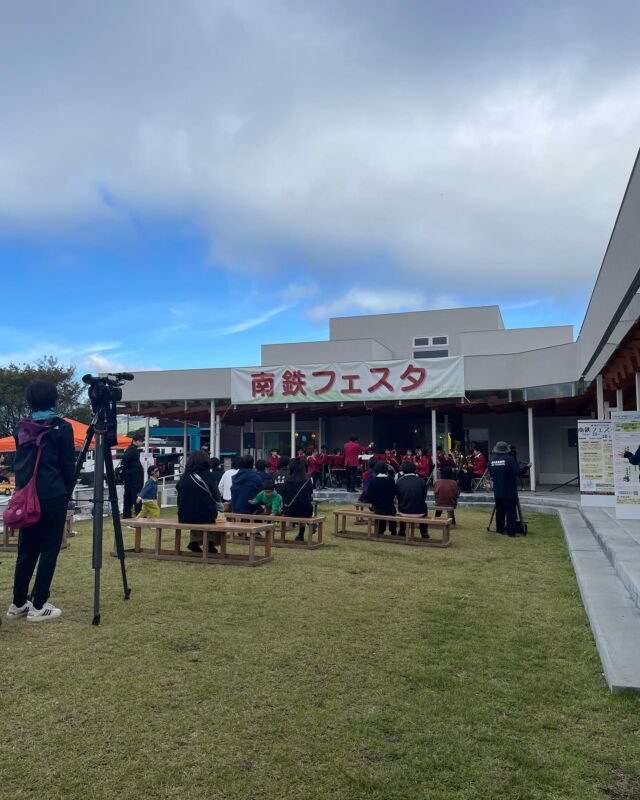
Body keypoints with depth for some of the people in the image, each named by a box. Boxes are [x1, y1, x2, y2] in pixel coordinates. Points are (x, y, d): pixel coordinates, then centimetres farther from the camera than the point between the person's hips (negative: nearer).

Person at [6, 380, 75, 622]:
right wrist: (67, 494, 8)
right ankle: (38, 606, 4)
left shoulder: (21, 428, 8)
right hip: (53, 497, -5)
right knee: (48, 551, 2)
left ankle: (18, 604, 21)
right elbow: (69, 466, -5)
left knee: (26, 550, 14)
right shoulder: (62, 428, -7)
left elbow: (18, 463, 15)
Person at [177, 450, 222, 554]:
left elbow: (180, 499, 8)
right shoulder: (209, 476, -10)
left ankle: (194, 542, 30)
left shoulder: (184, 478, -2)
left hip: (185, 517, 3)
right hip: (205, 516, -3)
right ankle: (209, 544, 33)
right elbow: (217, 498, -4)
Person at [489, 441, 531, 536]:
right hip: (509, 492, -6)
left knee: (499, 511, 13)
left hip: (497, 491, 6)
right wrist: (527, 467, -4)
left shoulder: (492, 460, 4)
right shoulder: (509, 459, -14)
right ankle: (510, 531, -4)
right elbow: (518, 471, -19)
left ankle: (500, 529, 18)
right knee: (510, 511, -3)